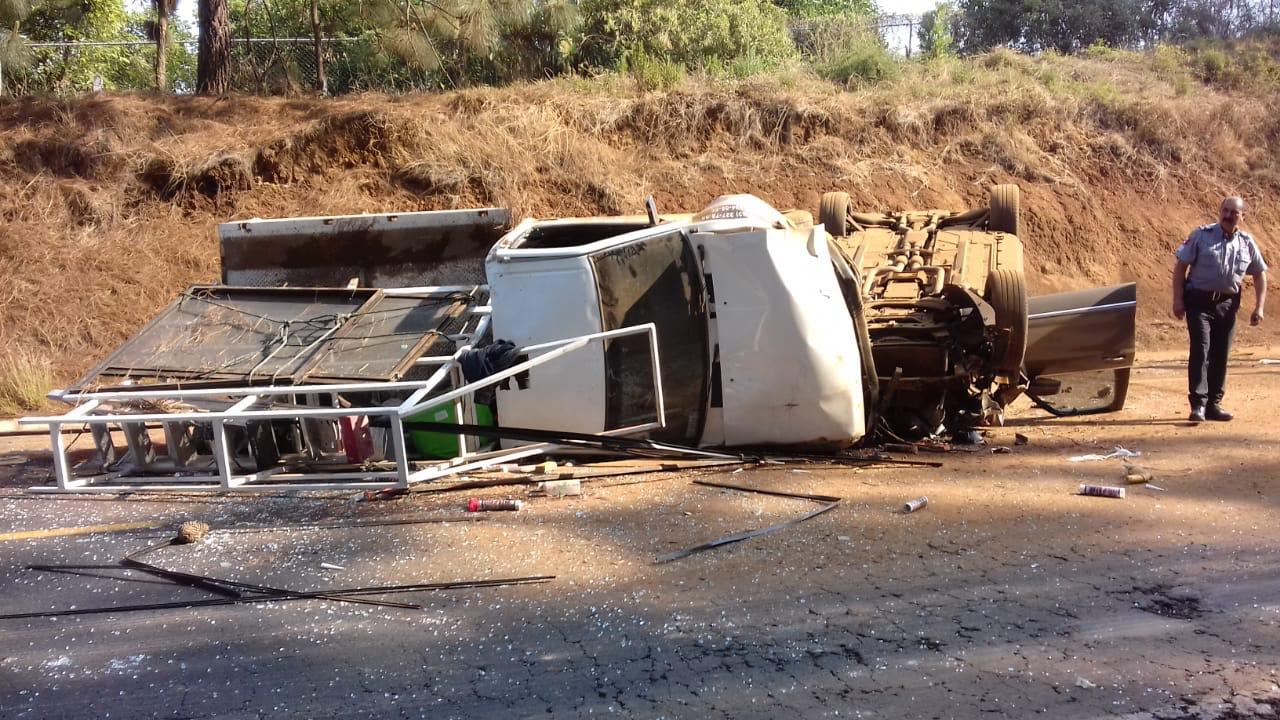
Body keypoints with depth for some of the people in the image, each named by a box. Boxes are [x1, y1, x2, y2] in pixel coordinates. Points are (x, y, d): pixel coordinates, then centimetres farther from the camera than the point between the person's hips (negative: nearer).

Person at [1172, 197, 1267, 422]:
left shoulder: (1247, 243, 6)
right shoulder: (1201, 235, -4)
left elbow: (1260, 275, 15)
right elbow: (1180, 266, -4)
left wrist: (1259, 308, 7)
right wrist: (1178, 300, -11)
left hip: (1227, 304, 4)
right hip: (1200, 301, -4)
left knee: (1221, 355, 8)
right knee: (1201, 350, -14)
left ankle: (1213, 404, 17)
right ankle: (1198, 404, -13)